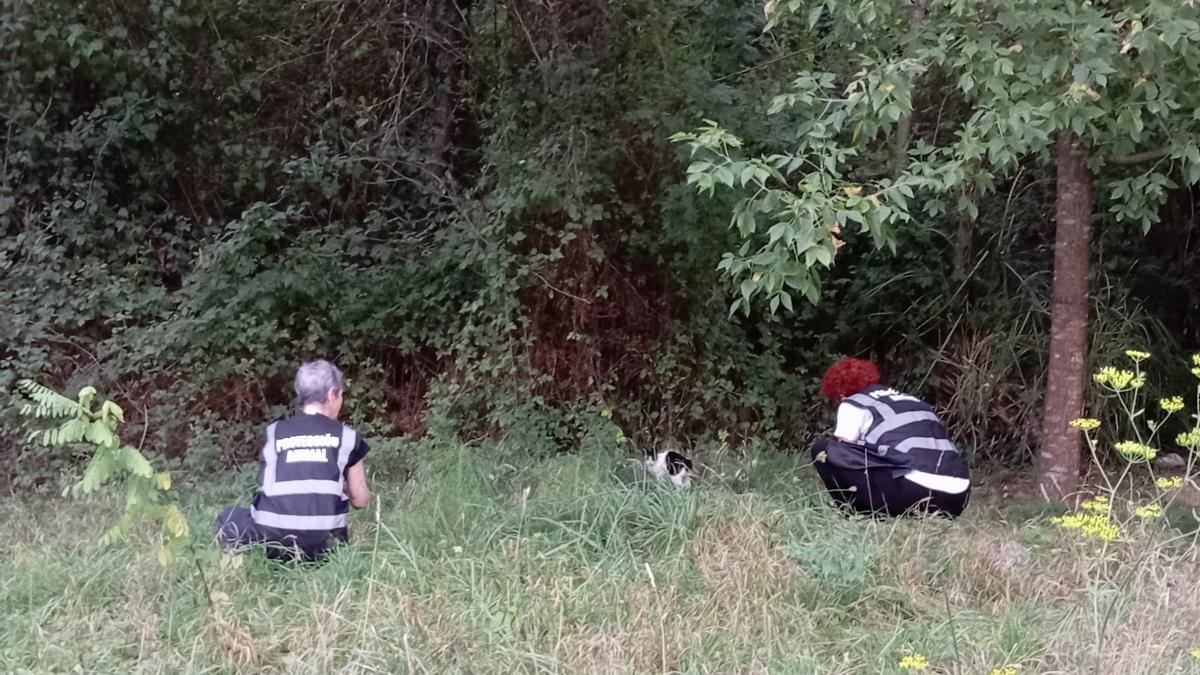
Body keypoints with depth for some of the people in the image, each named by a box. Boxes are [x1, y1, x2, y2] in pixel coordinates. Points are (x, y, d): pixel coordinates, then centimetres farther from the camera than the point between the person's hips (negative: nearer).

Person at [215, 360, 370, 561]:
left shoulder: (273, 433, 12)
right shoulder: (347, 437, 8)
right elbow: (360, 500, 15)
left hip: (271, 542, 0)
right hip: (322, 546, 0)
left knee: (228, 518, 28)